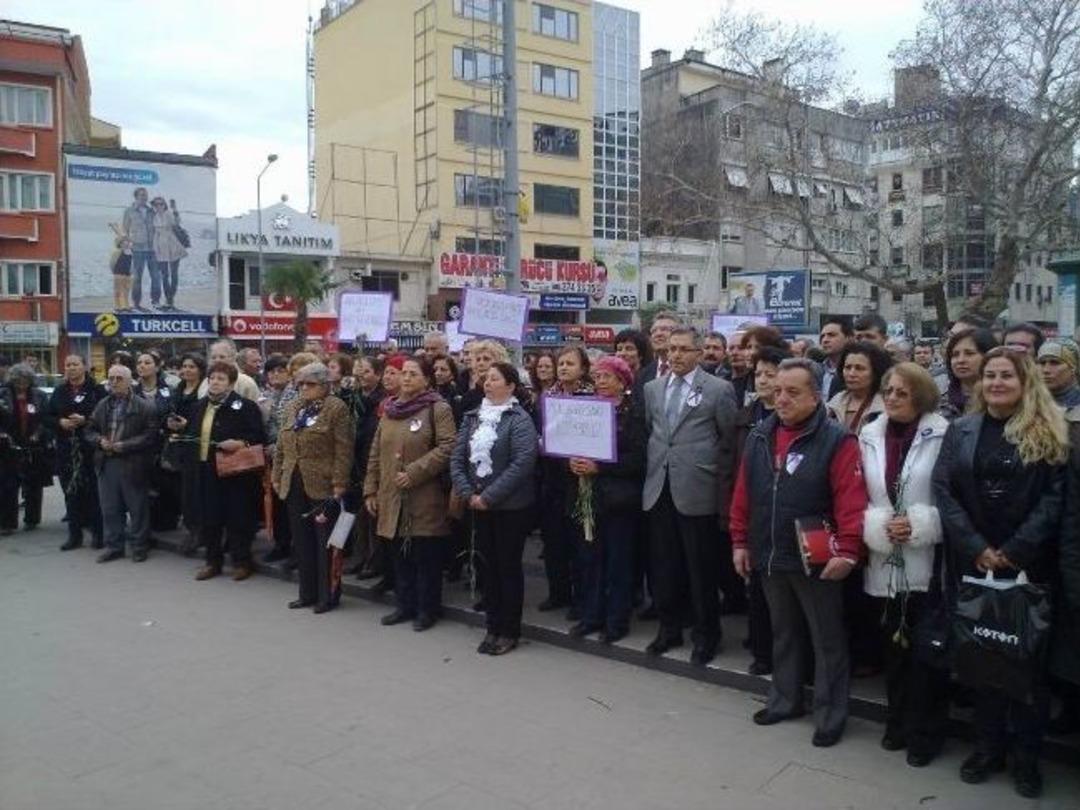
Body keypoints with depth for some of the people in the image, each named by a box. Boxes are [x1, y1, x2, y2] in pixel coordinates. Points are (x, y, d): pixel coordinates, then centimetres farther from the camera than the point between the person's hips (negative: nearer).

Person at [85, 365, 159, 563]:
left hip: (132, 464, -5)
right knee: (109, 508, 11)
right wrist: (100, 441, -6)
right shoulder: (102, 405, 11)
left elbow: (149, 436, -12)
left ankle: (139, 547, 16)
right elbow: (89, 430, 15)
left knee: (137, 508, 4)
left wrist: (123, 446, -18)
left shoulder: (145, 407, -7)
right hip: (106, 463, 5)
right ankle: (113, 546, 22)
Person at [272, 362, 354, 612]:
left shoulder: (336, 408, -7)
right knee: (302, 542, 12)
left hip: (323, 486, -6)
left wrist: (339, 484, -16)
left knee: (326, 542, 3)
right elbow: (281, 447, 17)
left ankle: (328, 595, 13)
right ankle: (307, 593, 23)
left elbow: (344, 450, -12)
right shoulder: (293, 408, 13)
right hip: (294, 486, 6)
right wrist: (277, 477, 11)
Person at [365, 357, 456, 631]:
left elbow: (447, 448, -15)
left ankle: (427, 609, 15)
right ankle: (405, 605, 26)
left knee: (426, 556, 2)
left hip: (425, 498, -6)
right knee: (400, 555, 13)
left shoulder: (438, 408, -5)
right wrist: (371, 489, 10)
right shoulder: (390, 409, 13)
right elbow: (376, 453, 15)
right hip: (392, 497, 6)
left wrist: (414, 473, -18)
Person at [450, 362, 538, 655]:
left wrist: (489, 496, -20)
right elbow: (457, 458, 6)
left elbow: (522, 463, -20)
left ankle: (509, 631, 16)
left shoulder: (519, 420, -10)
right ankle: (493, 627, 24)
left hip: (511, 507, -6)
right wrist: (468, 494, -8)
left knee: (509, 566, 4)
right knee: (488, 565, 12)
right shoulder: (472, 417, 8)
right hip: (479, 506, 6)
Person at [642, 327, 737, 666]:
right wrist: (651, 468, 9)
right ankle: (669, 628, 27)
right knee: (665, 566, 12)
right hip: (659, 489, 4)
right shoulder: (652, 388, 12)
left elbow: (729, 442, 0)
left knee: (701, 569, 3)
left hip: (697, 491, -4)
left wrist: (723, 489, -1)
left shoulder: (719, 389, -2)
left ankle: (706, 635, 18)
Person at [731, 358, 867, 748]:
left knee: (827, 639, 9)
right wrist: (740, 542, 9)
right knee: (783, 633, 20)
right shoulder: (759, 437, 6)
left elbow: (851, 500, -19)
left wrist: (847, 551, -24)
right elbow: (743, 494, 10)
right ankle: (784, 700, 35)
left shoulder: (837, 440, -13)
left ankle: (830, 716, 21)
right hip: (769, 557, 6)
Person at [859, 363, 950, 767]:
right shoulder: (869, 436, 4)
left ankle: (924, 733, 21)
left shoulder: (942, 436, -9)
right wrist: (878, 526, -8)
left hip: (928, 562, -4)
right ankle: (898, 723, 31)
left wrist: (919, 525, -15)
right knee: (894, 647, 15)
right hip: (884, 561, 4)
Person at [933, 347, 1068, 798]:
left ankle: (1026, 756, 21)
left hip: (1030, 566, -2)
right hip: (973, 564, 2)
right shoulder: (961, 431, 4)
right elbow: (943, 491, -2)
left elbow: (1055, 498, -8)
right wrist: (977, 548, -12)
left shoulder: (1050, 434, -1)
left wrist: (1014, 551, -15)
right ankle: (988, 746, 24)